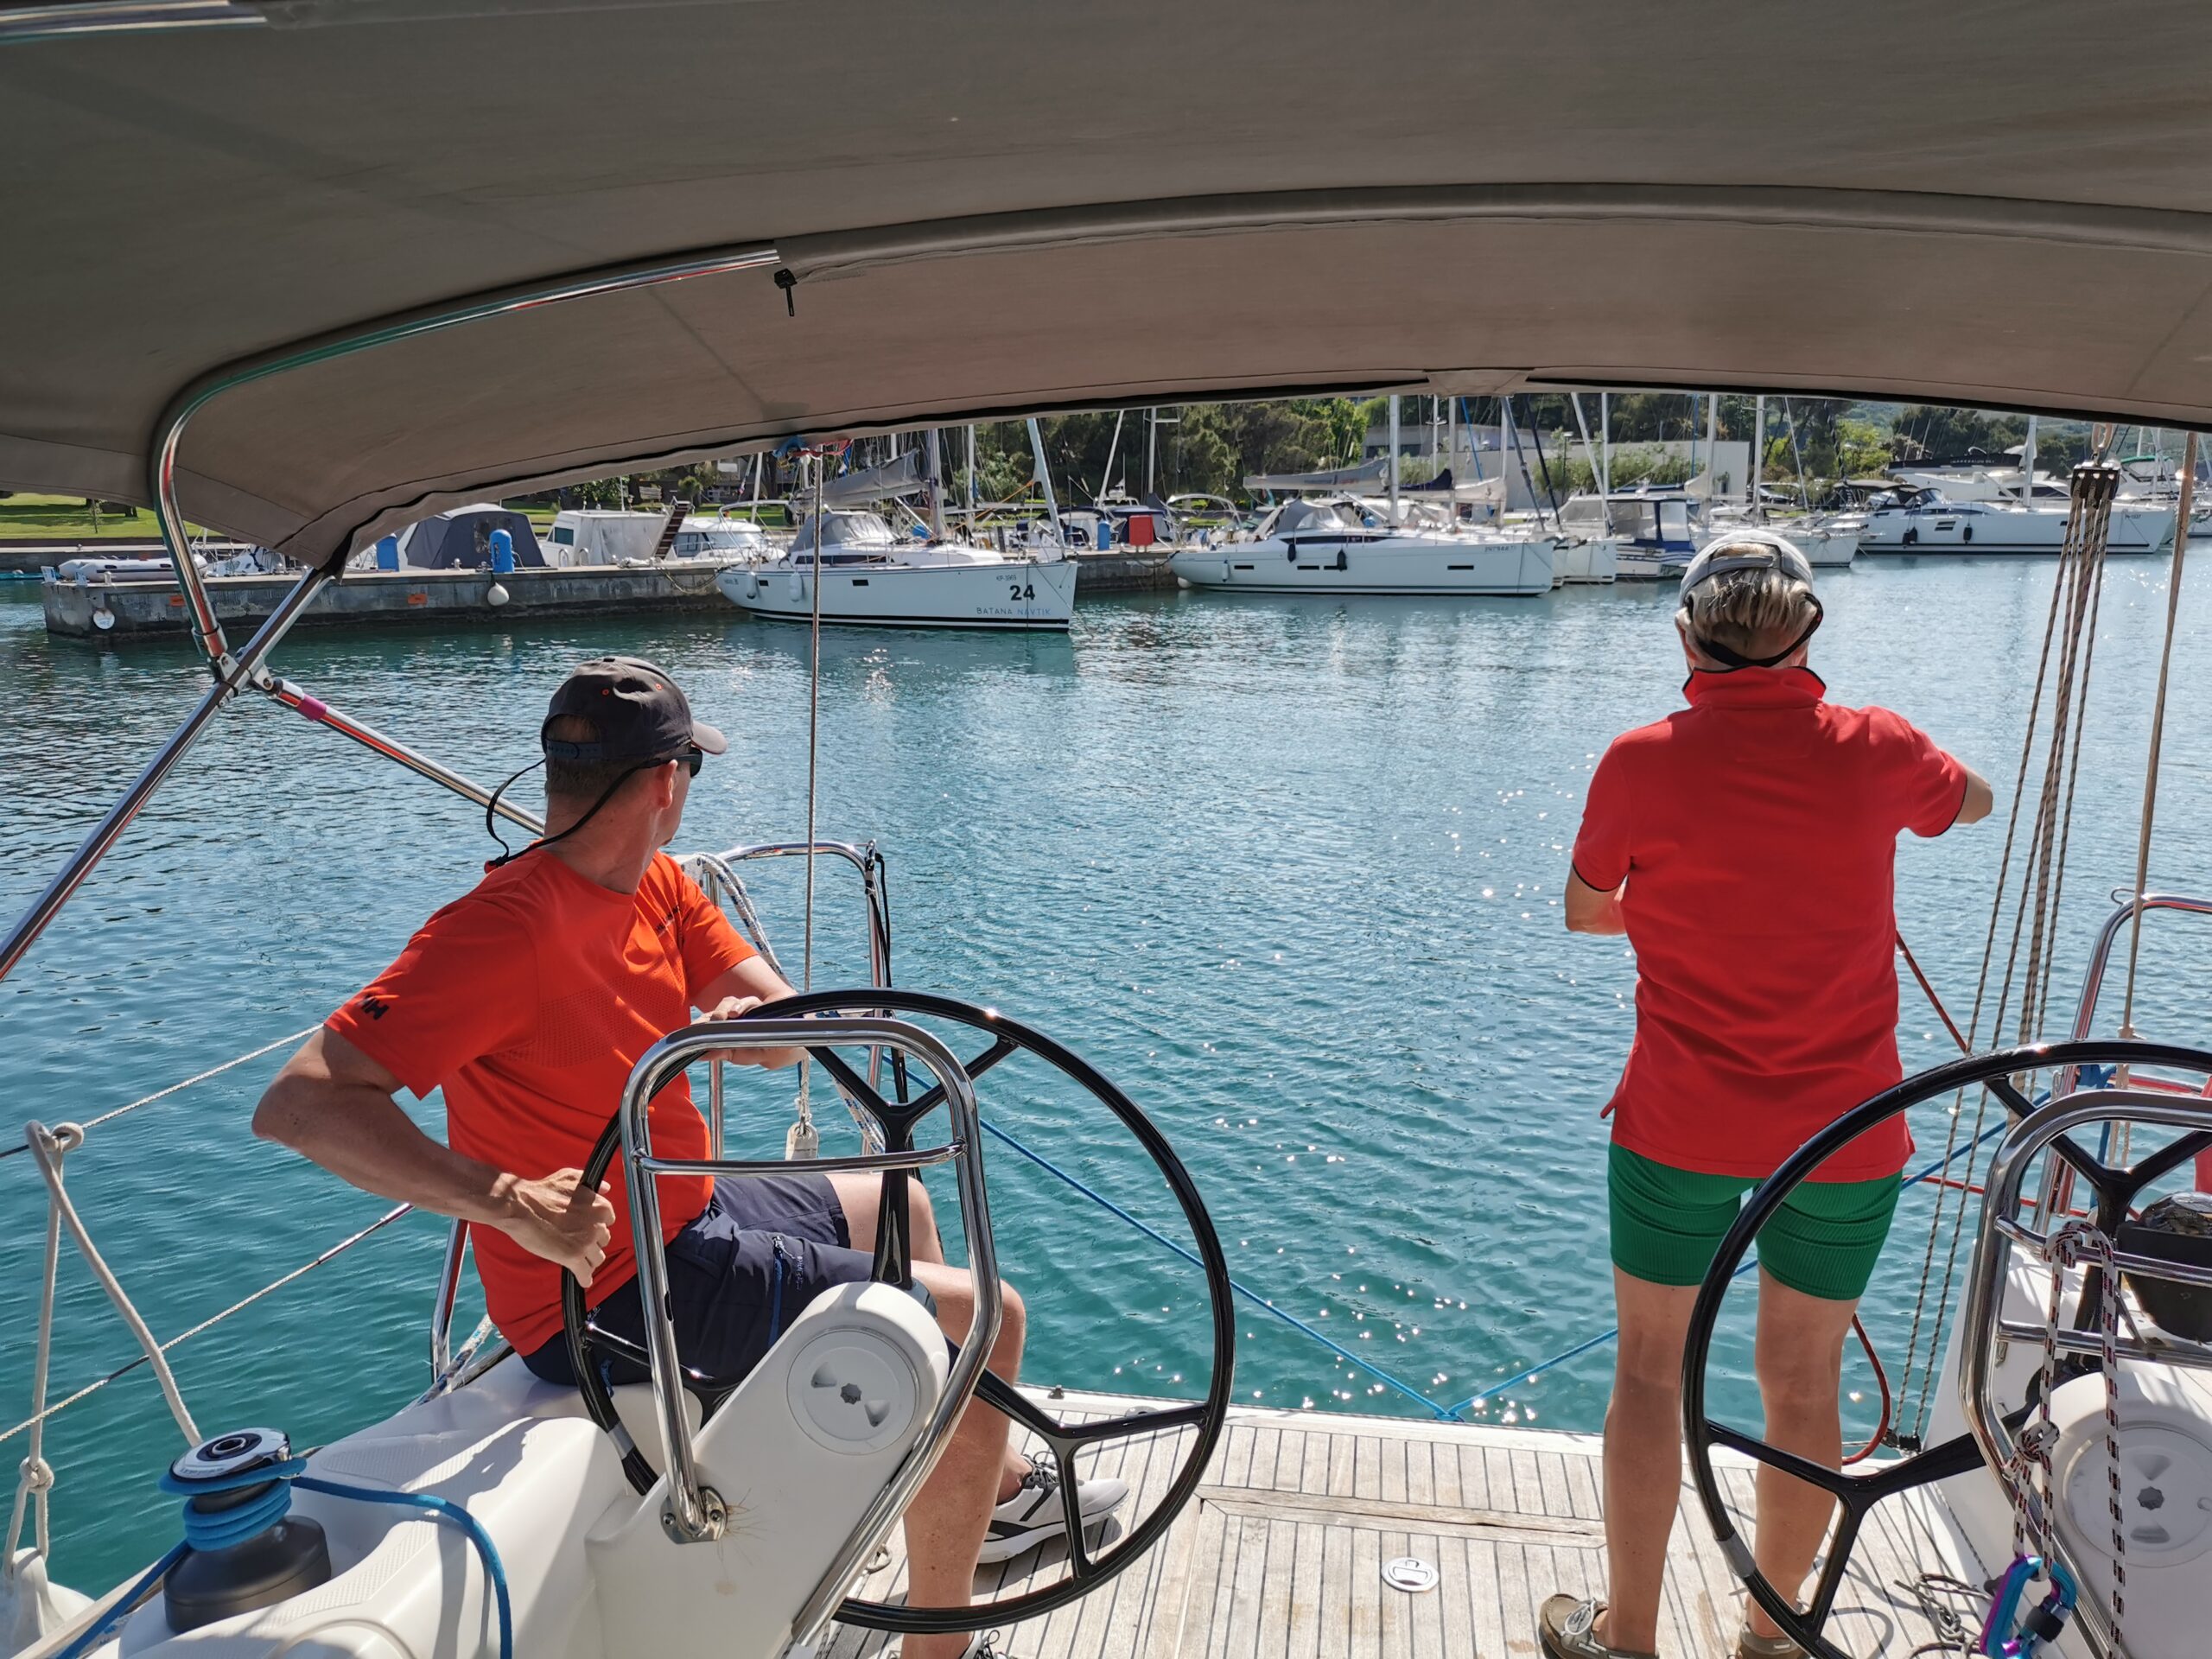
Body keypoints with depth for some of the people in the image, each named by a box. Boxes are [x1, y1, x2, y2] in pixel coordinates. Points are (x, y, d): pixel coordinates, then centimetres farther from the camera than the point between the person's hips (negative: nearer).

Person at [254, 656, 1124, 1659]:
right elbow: (299, 1104, -33)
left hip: (684, 1216, 10)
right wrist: (507, 1202, -42)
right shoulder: (505, 927, -26)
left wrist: (753, 1020, -27)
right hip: (612, 1291, -10)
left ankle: (996, 1492, 44)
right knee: (984, 1318, -10)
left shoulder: (656, 888, 2)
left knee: (898, 1207, 28)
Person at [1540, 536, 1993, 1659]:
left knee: (1650, 1370, 12)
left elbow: (1583, 912, 3)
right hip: (1846, 1132, 2)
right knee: (1804, 1379, 16)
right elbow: (1975, 800, 17)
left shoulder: (1642, 764, -12)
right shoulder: (1875, 750, -6)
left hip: (1680, 1123, -2)